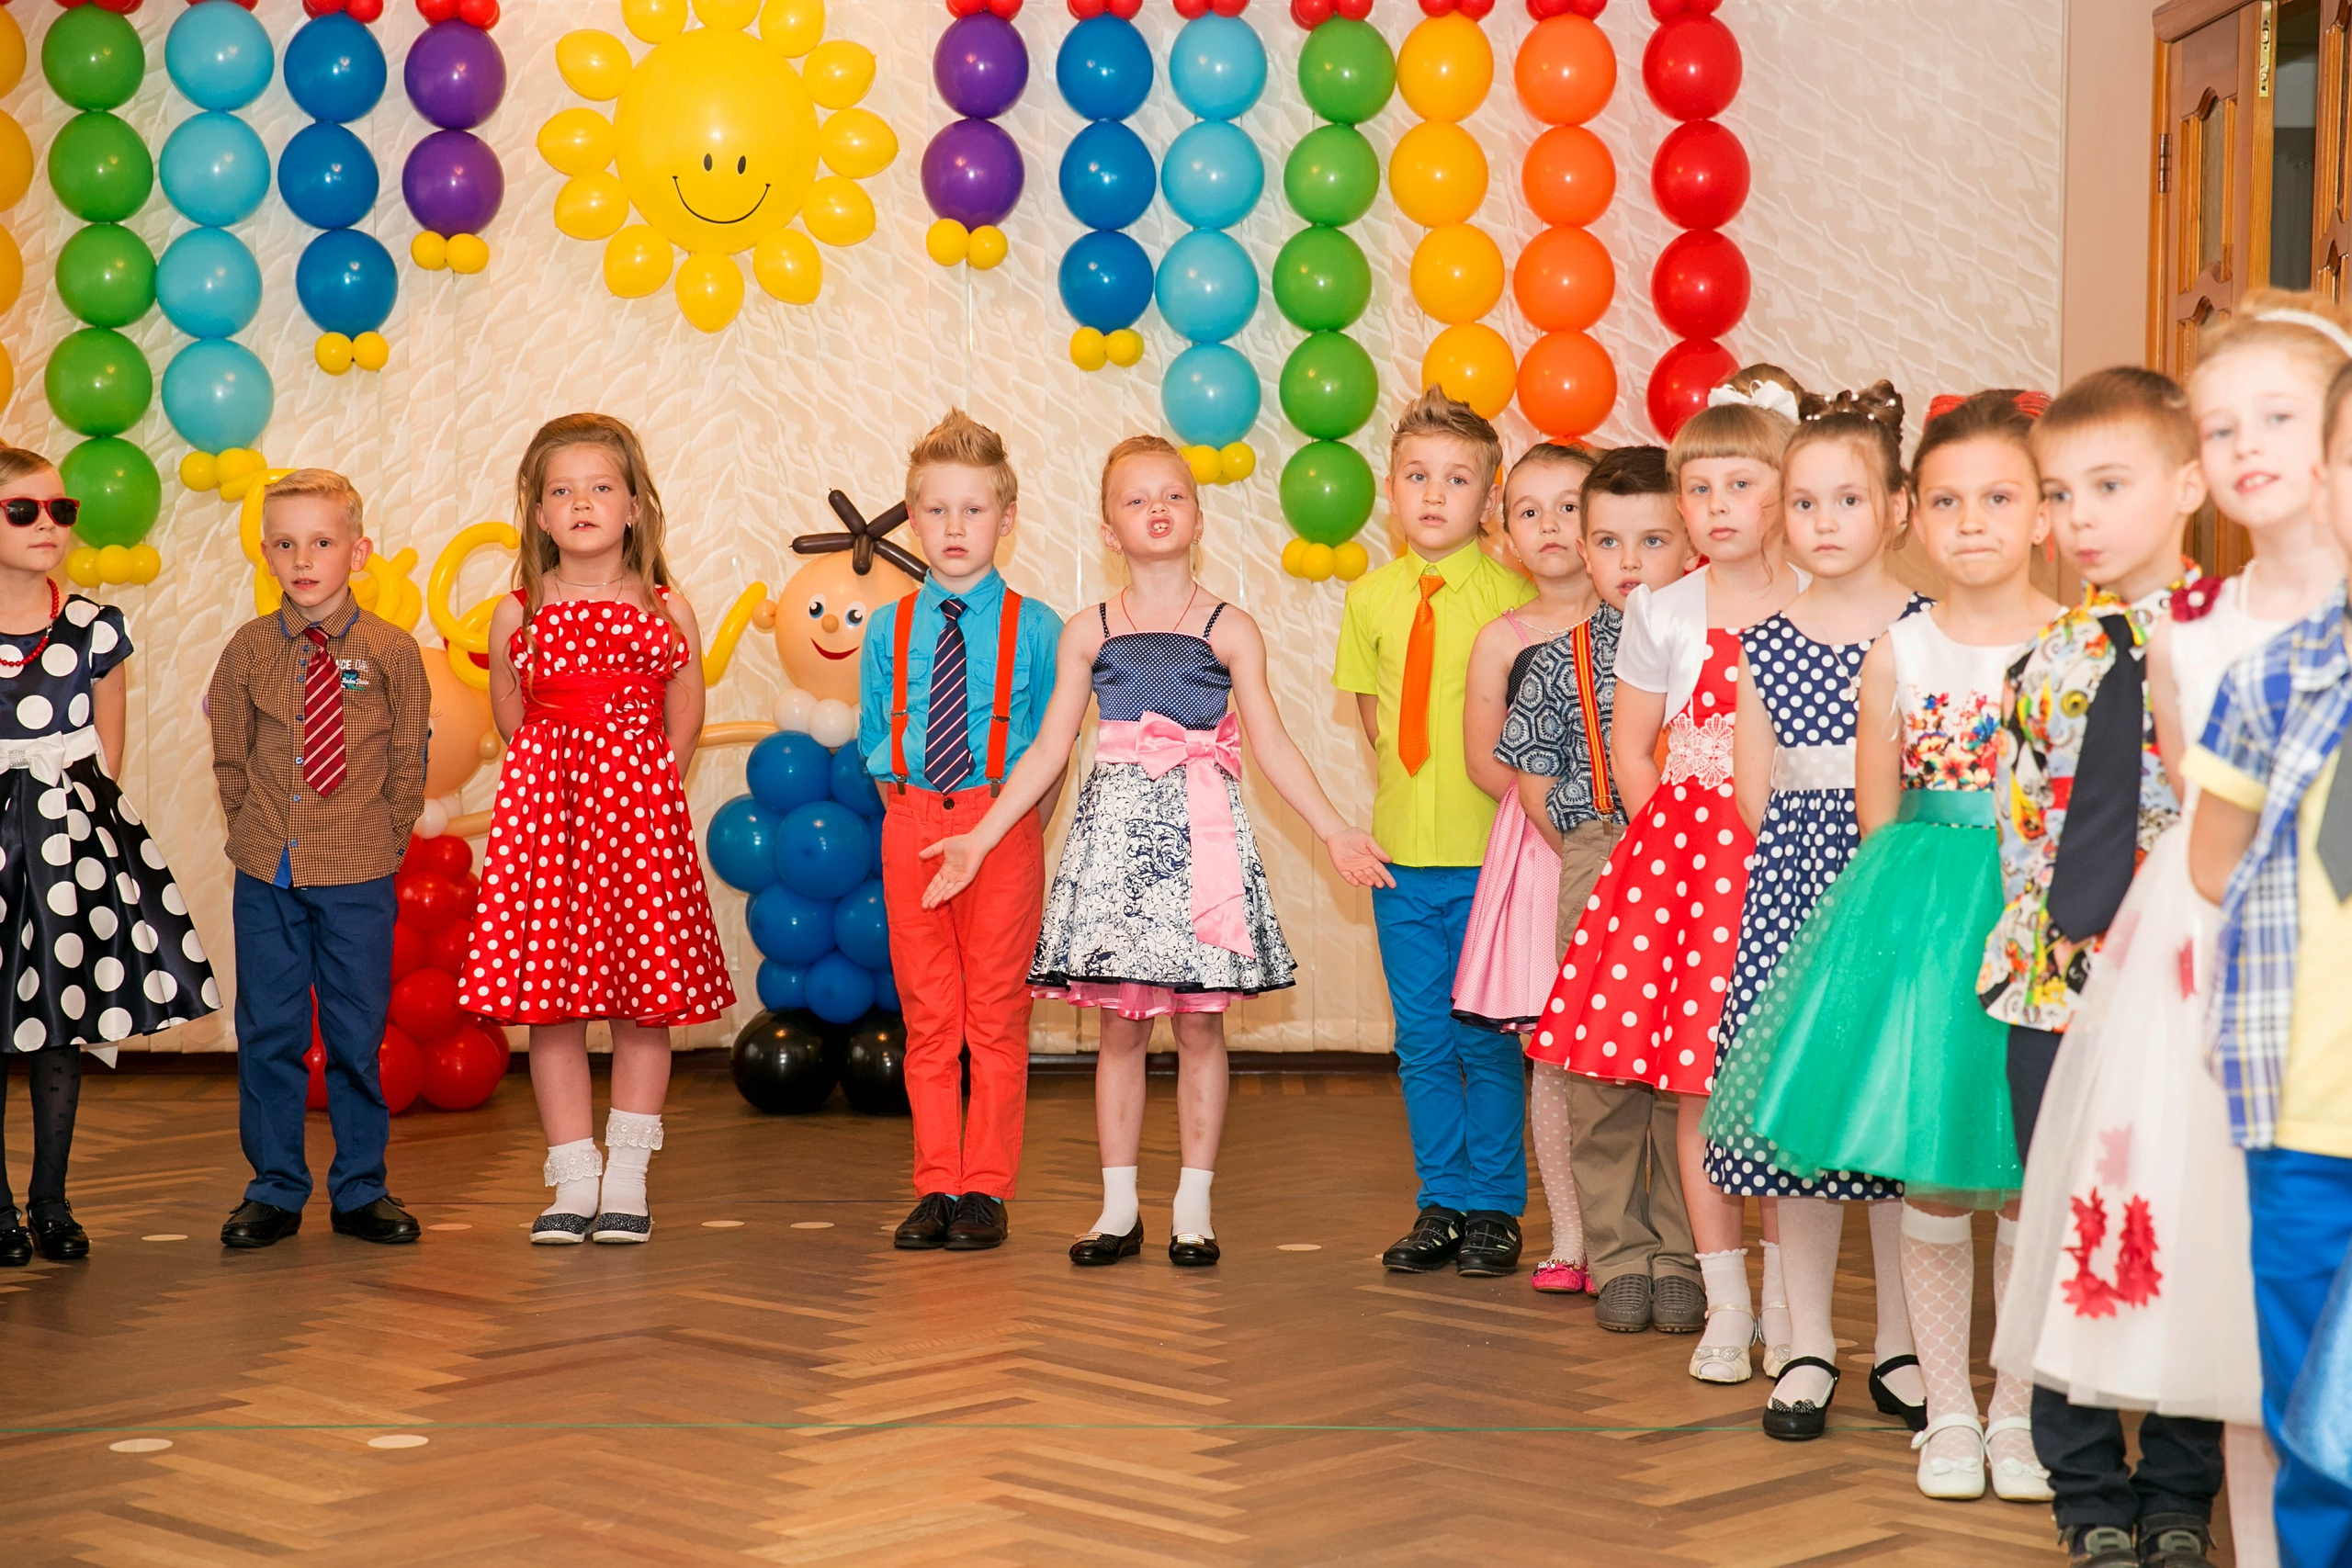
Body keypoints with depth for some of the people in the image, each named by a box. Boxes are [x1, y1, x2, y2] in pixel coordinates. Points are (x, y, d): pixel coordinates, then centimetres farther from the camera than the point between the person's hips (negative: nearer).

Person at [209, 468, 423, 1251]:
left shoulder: (392, 652, -3)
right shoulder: (249, 649, 1)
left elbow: (409, 763, 3)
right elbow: (229, 755, 11)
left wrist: (384, 840, 0)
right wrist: (255, 829, 6)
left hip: (359, 877, -1)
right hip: (266, 873, 2)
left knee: (357, 1033, 4)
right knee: (268, 1032, 6)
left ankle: (361, 1188, 16)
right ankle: (274, 1190, 16)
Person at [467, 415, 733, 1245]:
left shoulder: (667, 613, 3)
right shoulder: (516, 615, 4)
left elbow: (681, 728, 9)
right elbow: (512, 722, 14)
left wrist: (632, 787, 4)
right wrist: (564, 780, 9)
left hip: (639, 814, 0)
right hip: (543, 809, 1)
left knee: (644, 1004, 2)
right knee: (550, 1006, 1)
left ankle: (627, 1180, 13)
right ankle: (573, 1182, 12)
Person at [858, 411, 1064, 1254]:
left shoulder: (1034, 628, -2)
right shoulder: (888, 629, 6)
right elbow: (873, 739, 13)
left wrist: (1014, 823, -7)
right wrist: (905, 792, 1)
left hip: (1002, 823, -2)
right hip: (911, 823, 3)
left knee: (996, 1011, 3)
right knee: (927, 1012, 7)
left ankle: (987, 1188, 11)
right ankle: (937, 1186, 15)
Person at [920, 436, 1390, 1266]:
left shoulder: (1230, 630, 3)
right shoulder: (1088, 633, 6)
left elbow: (1271, 744, 3)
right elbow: (1048, 748, 8)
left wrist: (1334, 831, -5)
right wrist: (978, 840, 5)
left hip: (1202, 832, -1)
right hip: (1116, 829, 1)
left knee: (1200, 1024, 1)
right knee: (1121, 1024, 3)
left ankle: (1193, 1205, 10)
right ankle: (1119, 1207, 12)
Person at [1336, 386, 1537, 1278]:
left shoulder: (1514, 595, -6)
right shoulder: (1372, 596, 5)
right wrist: (1411, 769, 7)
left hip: (1490, 847, -3)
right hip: (1402, 849, 4)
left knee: (1489, 1037, 2)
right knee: (1423, 1038, 10)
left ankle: (1494, 1209, 14)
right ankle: (1440, 1204, 20)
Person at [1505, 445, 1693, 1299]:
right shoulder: (1563, 659, 6)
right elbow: (1532, 775, 10)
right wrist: (1590, 856, 2)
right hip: (1593, 870, 1)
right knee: (1597, 1058, 2)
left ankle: (1683, 1255, 11)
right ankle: (1617, 1254, 12)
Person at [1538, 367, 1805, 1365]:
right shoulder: (1663, 615, 4)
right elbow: (1631, 747, 11)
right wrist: (1673, 836, 0)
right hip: (1684, 855, 1)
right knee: (1697, 1089, 1)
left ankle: (1784, 1299, 14)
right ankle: (1724, 1304, 11)